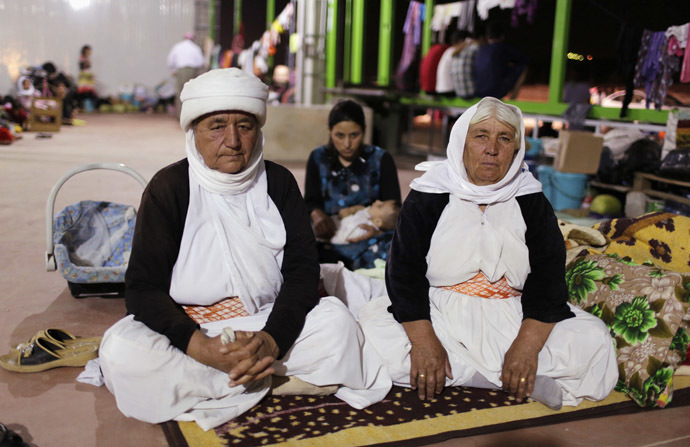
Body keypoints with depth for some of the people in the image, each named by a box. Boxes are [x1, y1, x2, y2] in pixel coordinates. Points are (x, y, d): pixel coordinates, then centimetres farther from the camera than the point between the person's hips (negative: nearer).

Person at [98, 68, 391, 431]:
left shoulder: (278, 183, 0)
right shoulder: (168, 187, -7)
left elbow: (302, 270, -6)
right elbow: (144, 288, -12)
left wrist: (272, 340, -25)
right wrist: (199, 346, -30)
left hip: (267, 325, 1)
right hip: (187, 330, 0)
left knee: (335, 321, -20)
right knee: (121, 351, -30)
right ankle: (271, 379, -18)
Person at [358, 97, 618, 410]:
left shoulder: (531, 202, 4)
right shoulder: (427, 197, -1)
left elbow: (548, 277, -3)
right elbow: (404, 271, -8)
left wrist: (527, 345, -20)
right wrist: (423, 342, -23)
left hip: (511, 319, 1)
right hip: (437, 316, 0)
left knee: (592, 340, -19)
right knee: (373, 329, -28)